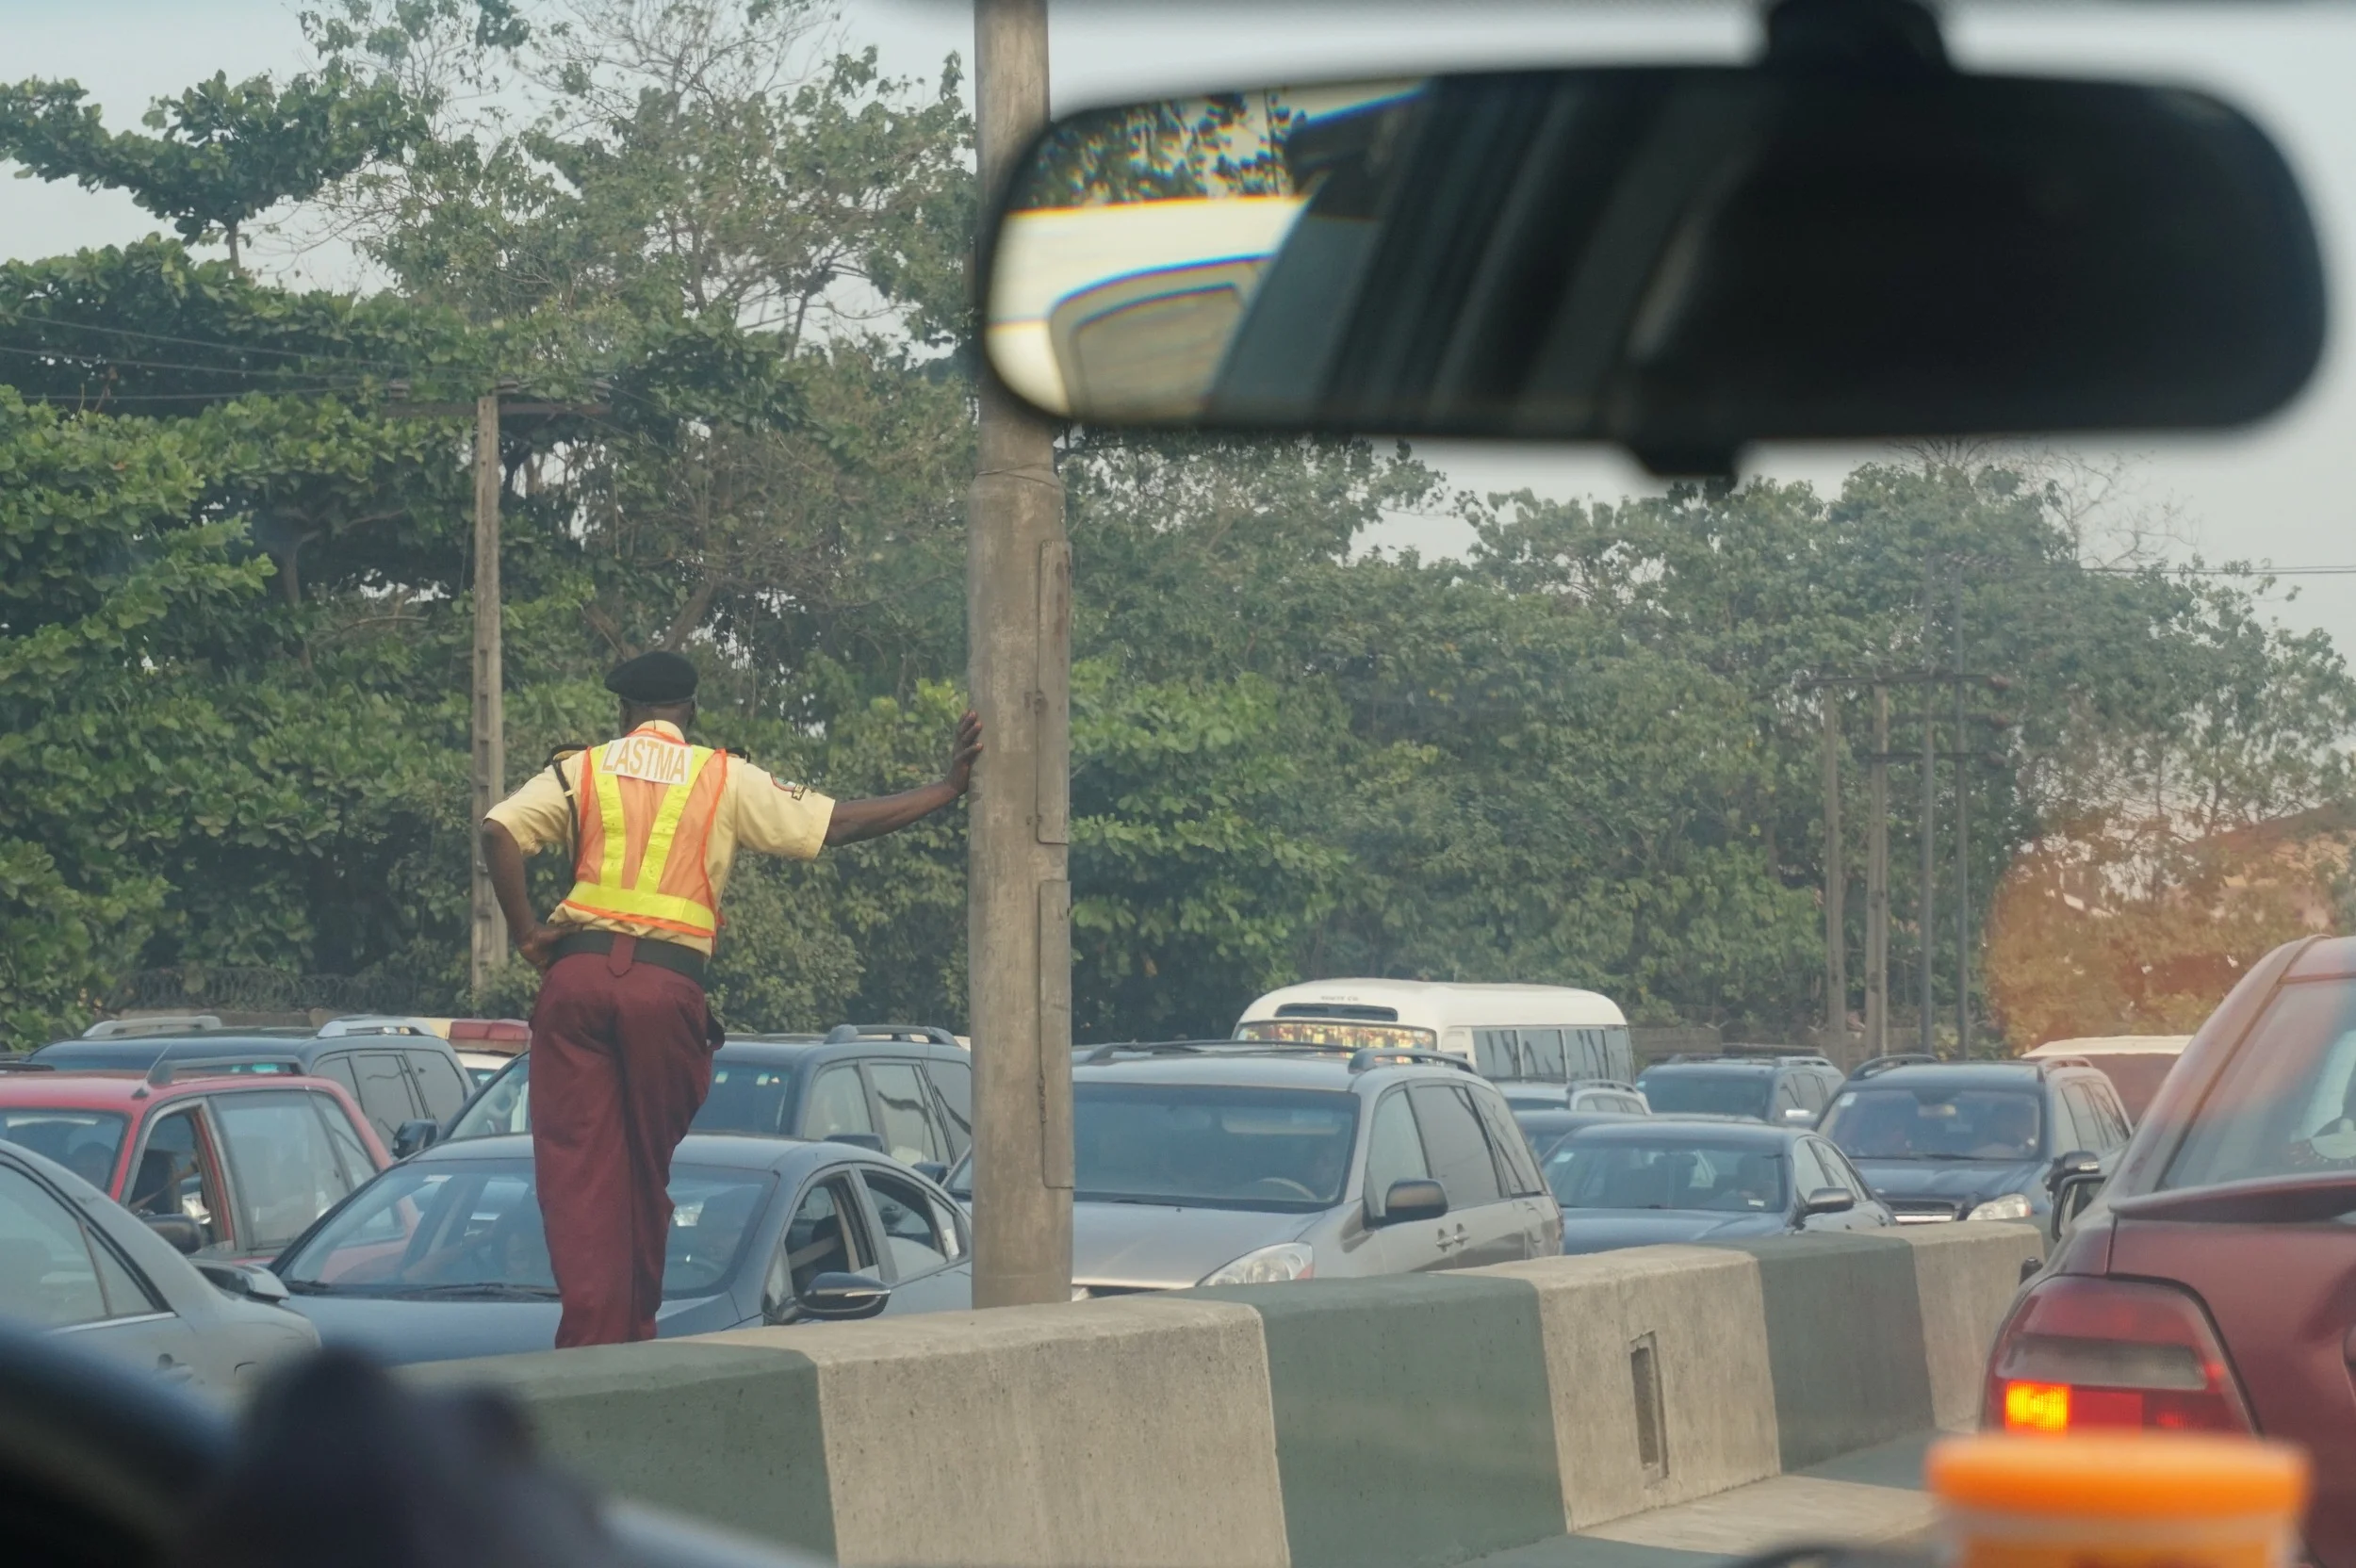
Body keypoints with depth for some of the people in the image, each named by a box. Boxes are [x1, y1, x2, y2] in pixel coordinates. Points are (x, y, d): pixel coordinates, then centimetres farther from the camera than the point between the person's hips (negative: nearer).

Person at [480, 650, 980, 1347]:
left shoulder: (583, 769, 13)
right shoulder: (727, 779, 10)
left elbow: (498, 831, -2)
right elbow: (838, 824, 7)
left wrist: (527, 934, 0)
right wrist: (947, 790, 11)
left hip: (578, 975, 0)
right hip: (667, 984, 0)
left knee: (577, 1162, -2)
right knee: (645, 1165, 12)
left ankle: (590, 1332, -15)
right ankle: (635, 1329, 18)